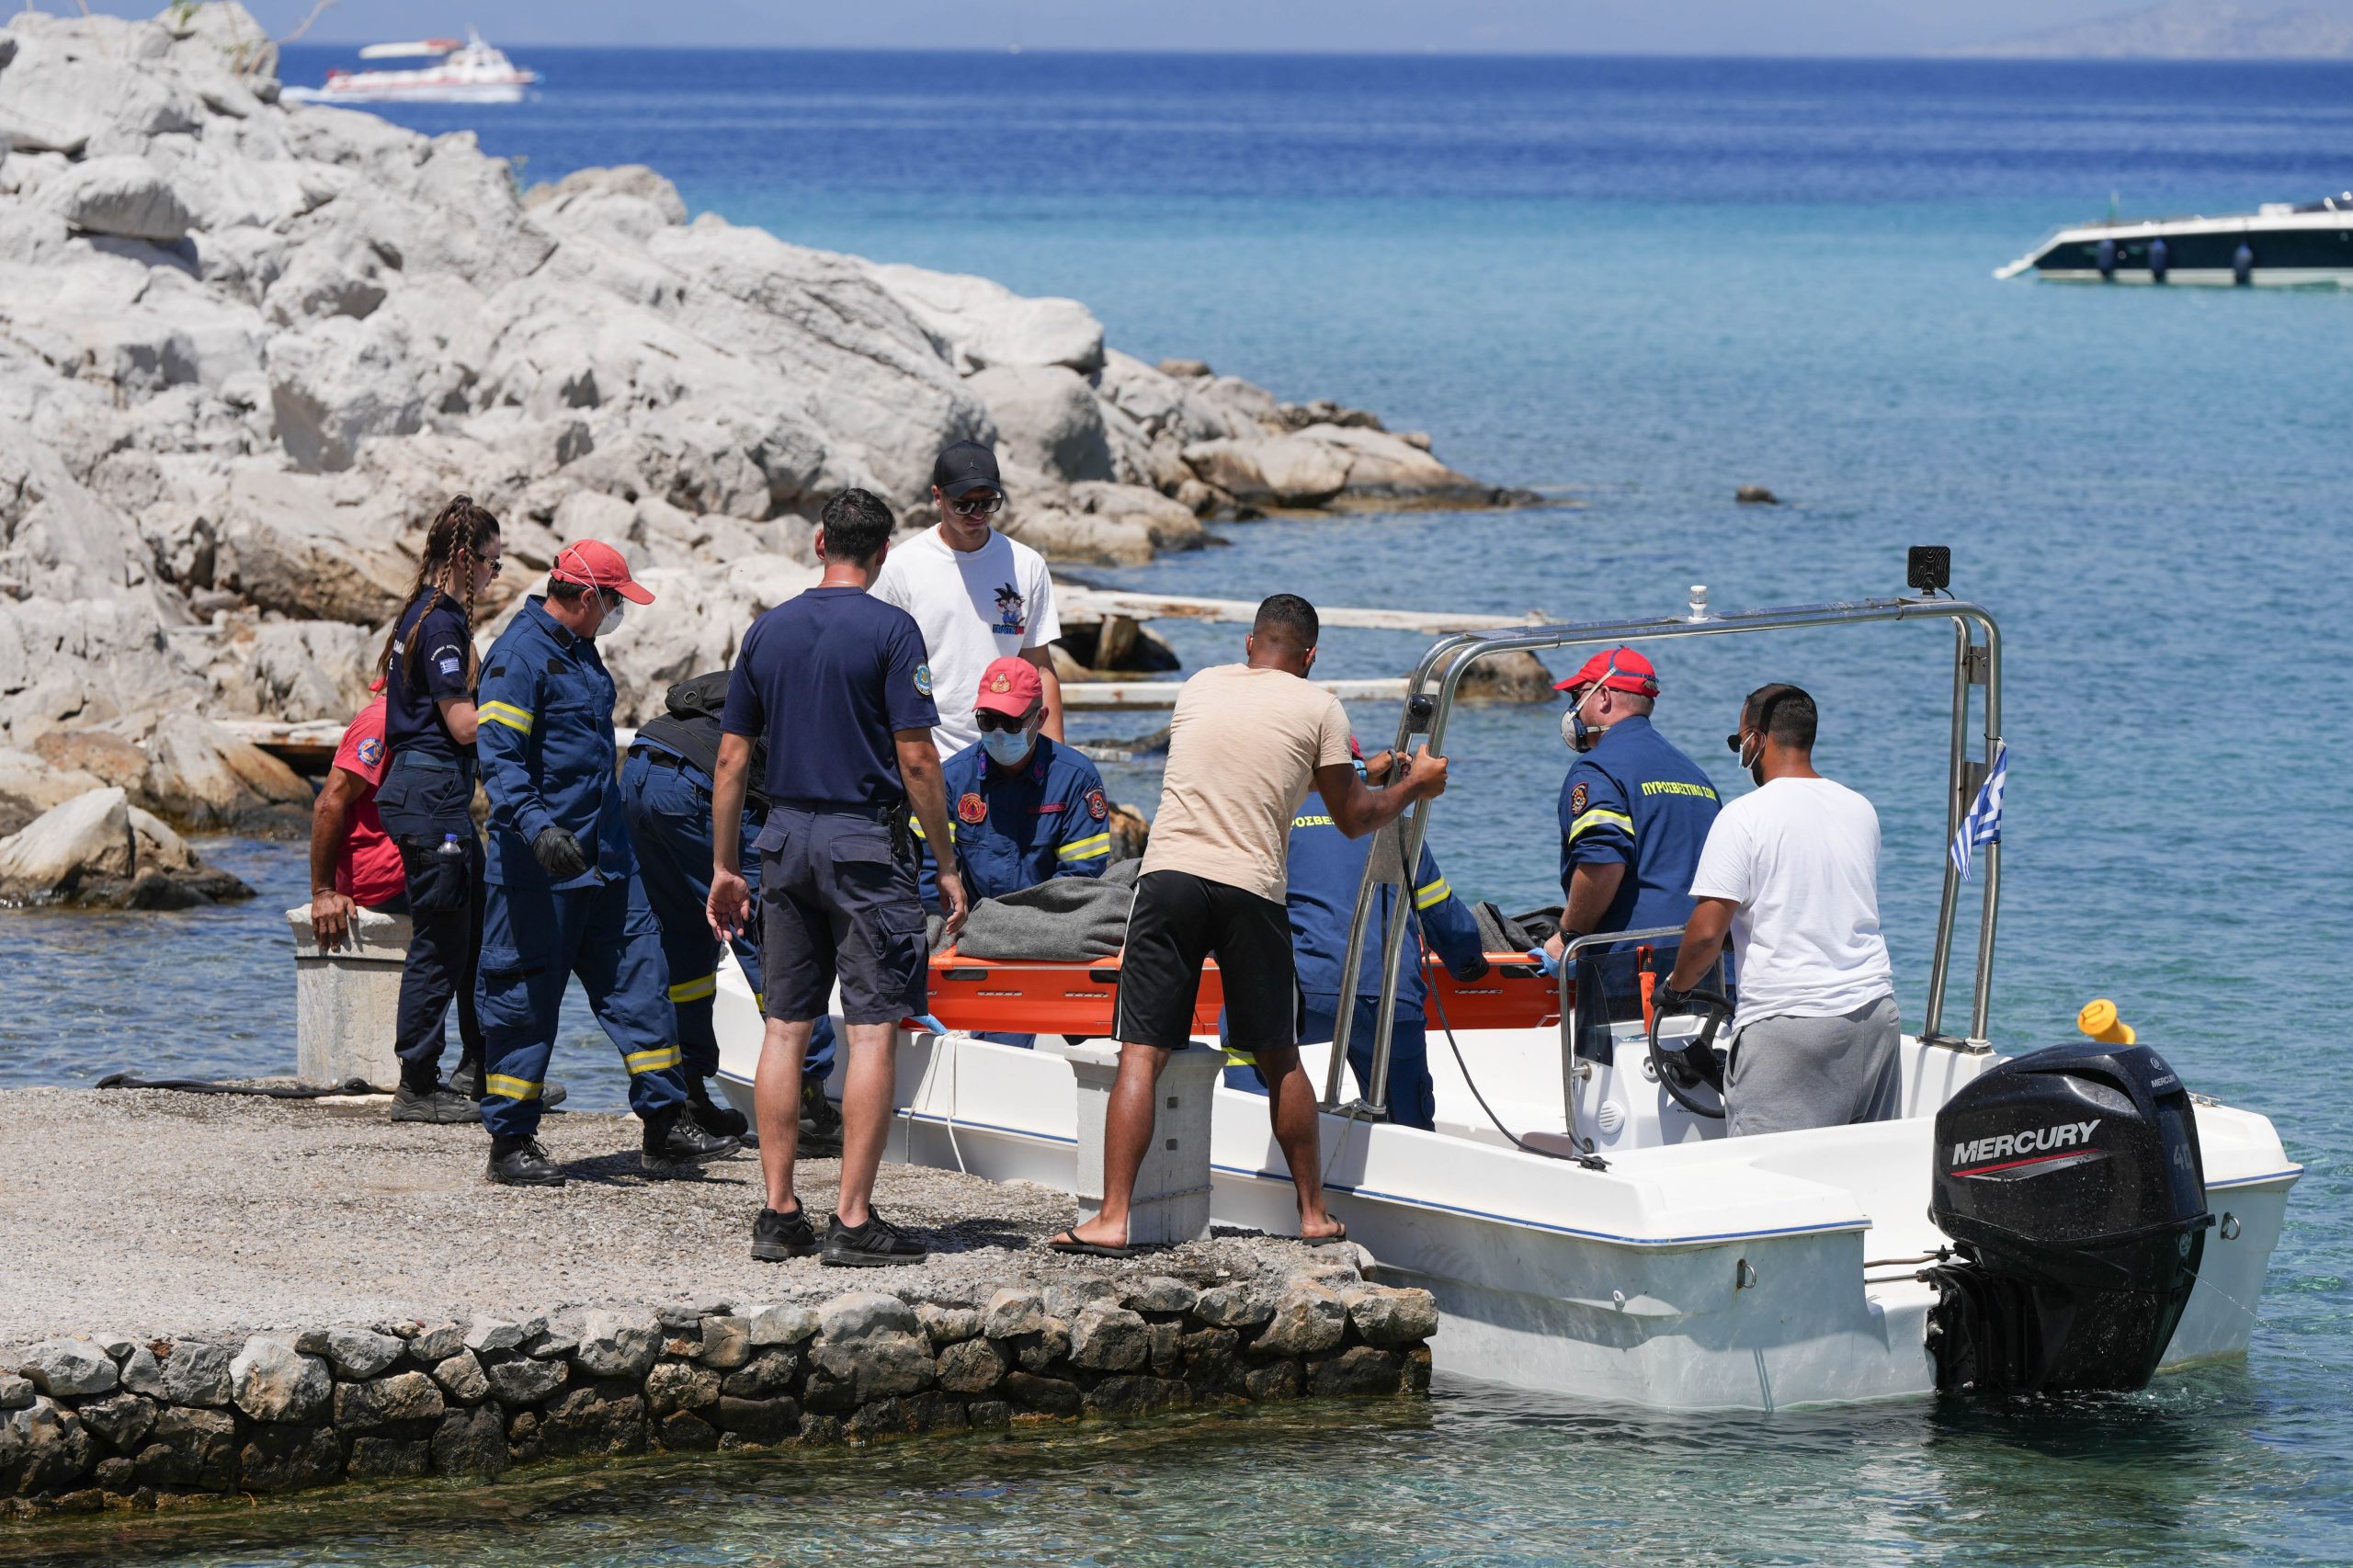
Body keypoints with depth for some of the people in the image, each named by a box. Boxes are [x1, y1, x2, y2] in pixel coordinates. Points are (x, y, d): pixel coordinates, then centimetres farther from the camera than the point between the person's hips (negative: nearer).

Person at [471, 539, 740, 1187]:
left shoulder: (579, 651, 18)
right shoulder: (519, 655, -13)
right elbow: (498, 756, -22)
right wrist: (536, 826, -34)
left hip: (605, 860, 9)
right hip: (538, 867, -9)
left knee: (639, 981, 6)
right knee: (526, 1000, -2)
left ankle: (665, 1127, 9)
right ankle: (511, 1142, 5)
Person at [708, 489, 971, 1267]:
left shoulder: (768, 630, 8)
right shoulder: (890, 630, -7)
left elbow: (732, 758, 10)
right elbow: (916, 759, -11)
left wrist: (725, 868, 16)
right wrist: (947, 866, -4)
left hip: (786, 838, 5)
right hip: (866, 841, -5)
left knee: (785, 1028, 9)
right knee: (873, 1032, -3)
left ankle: (779, 1216, 9)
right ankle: (853, 1222, -7)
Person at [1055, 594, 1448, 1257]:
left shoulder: (1200, 686, 17)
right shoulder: (1318, 707, 8)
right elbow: (1353, 817, 14)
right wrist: (1414, 785, 32)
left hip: (1169, 873, 1)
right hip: (1251, 889, -1)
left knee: (1142, 1053, -4)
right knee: (1280, 1059, 15)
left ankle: (1113, 1219, -15)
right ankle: (1314, 1213, 24)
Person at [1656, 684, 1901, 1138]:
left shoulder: (1743, 818, -8)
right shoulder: (1861, 810, 12)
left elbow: (1707, 932, -12)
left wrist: (1675, 989, 6)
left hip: (1786, 1022, -6)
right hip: (1874, 1011, 6)